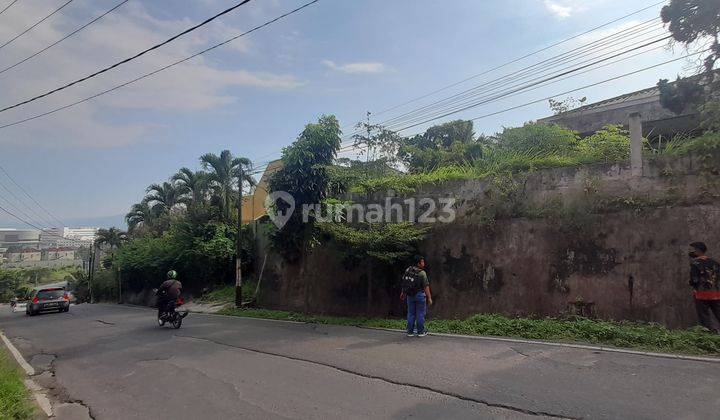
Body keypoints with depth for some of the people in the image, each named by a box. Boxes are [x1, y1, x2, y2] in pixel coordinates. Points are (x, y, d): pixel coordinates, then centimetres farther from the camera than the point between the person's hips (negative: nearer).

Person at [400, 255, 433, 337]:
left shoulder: (408, 270, 0)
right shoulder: (422, 273, -17)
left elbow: (404, 282, 9)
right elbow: (426, 286, -16)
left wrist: (403, 292, 20)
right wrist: (429, 298, -10)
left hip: (410, 295, 5)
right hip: (419, 294, -5)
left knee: (411, 313, 12)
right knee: (420, 313, 5)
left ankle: (410, 331, 15)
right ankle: (421, 332, 12)